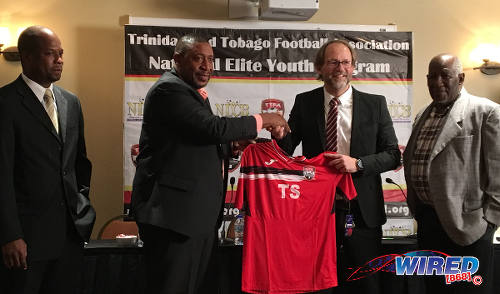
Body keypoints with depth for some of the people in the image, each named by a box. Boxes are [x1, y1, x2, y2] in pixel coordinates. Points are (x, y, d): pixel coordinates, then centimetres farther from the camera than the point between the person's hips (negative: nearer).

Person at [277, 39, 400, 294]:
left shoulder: (375, 104, 1)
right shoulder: (304, 103, 2)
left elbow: (393, 155, 1)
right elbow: (285, 149, 2)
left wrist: (358, 163, -16)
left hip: (362, 212, 0)